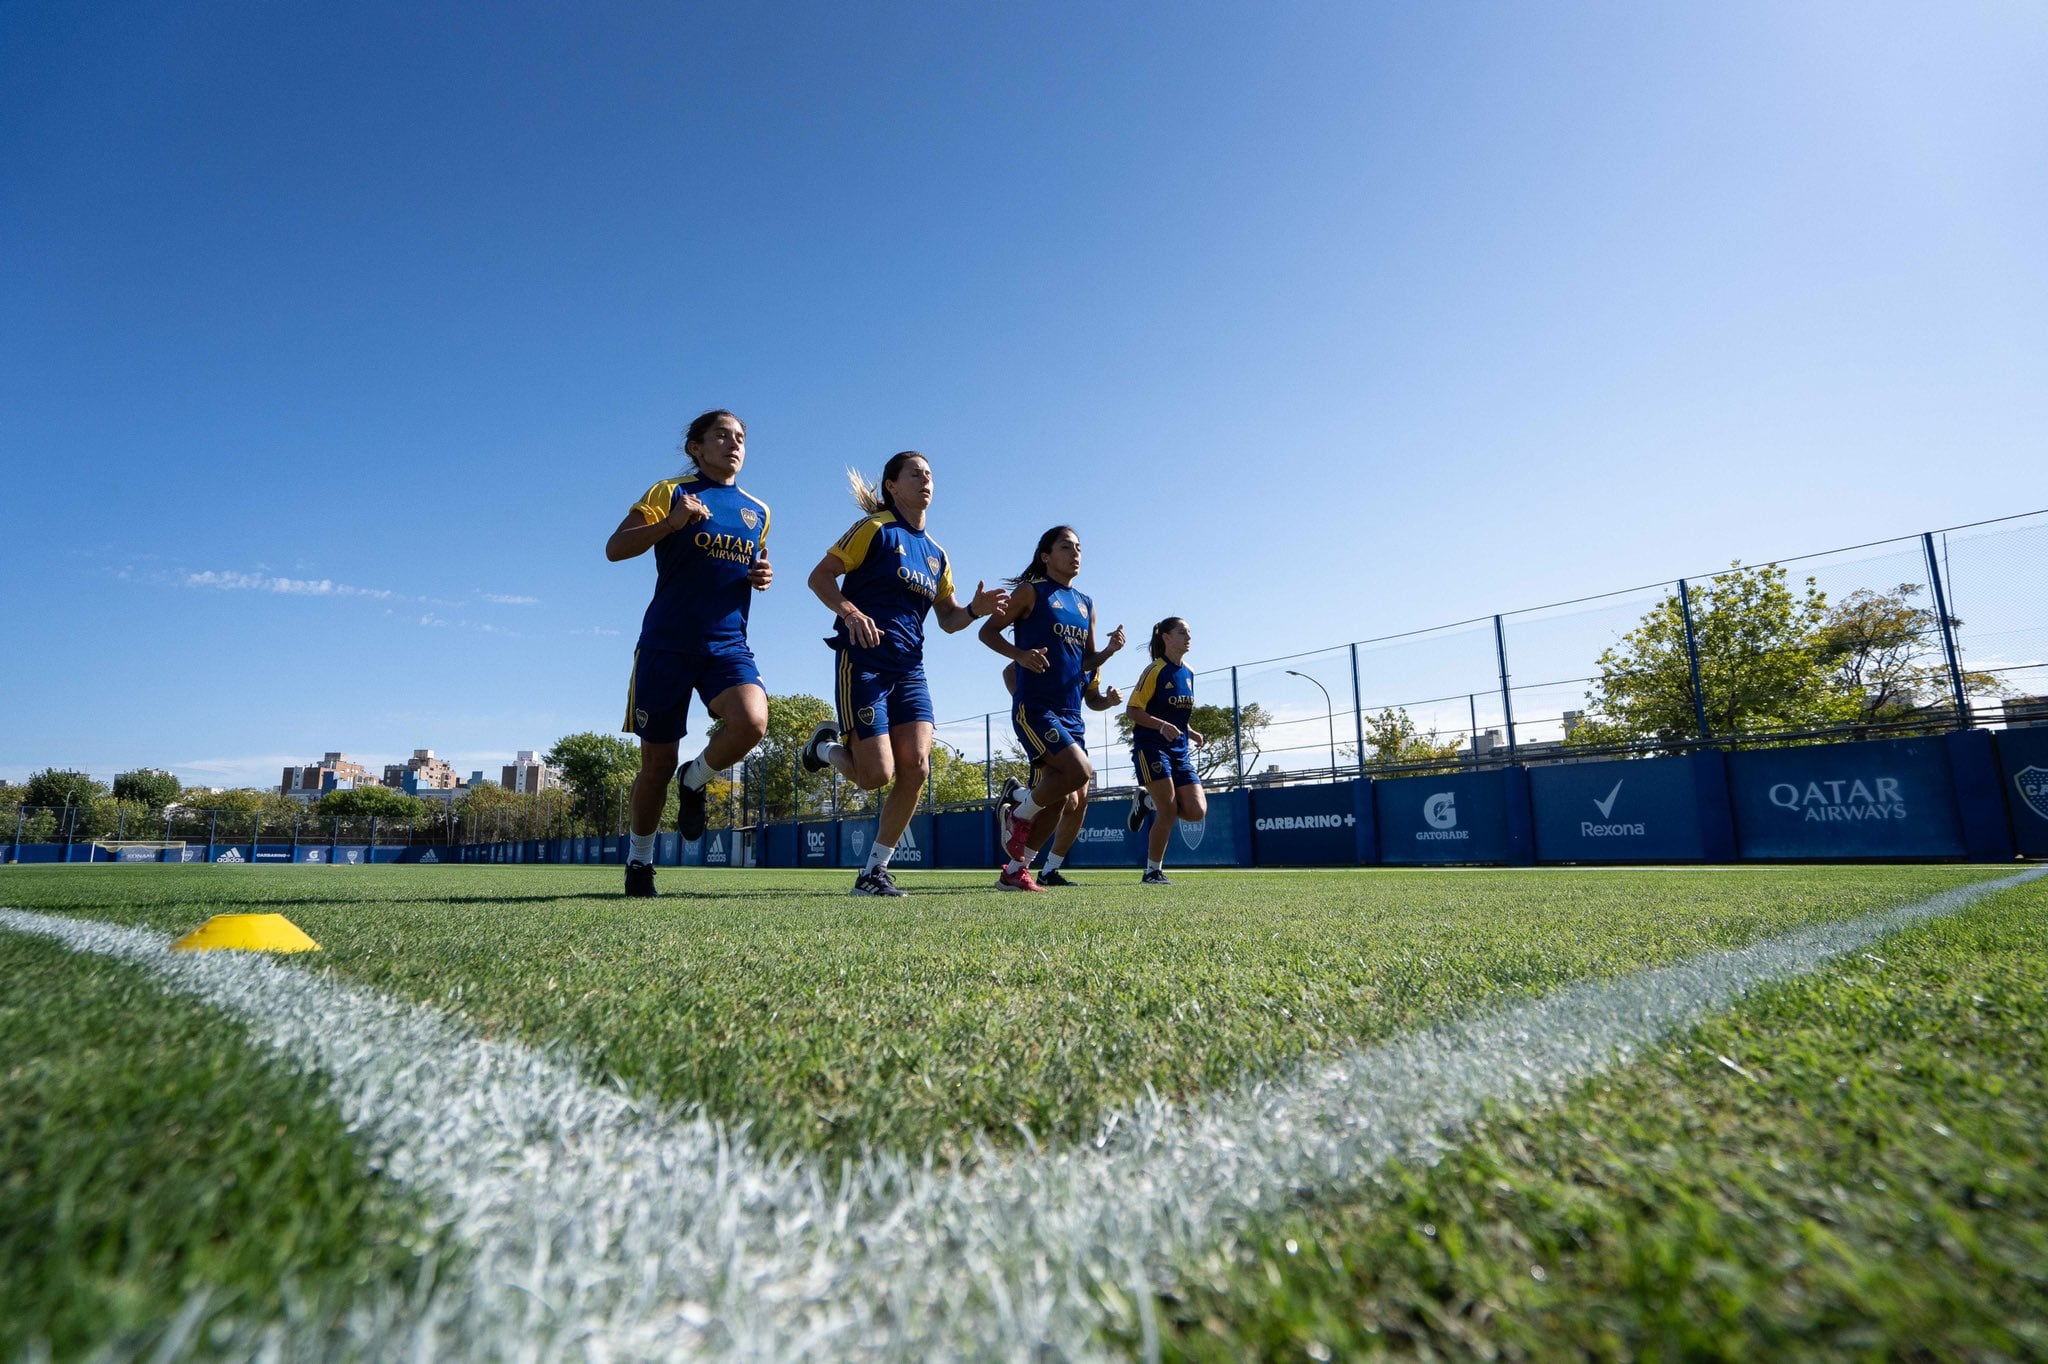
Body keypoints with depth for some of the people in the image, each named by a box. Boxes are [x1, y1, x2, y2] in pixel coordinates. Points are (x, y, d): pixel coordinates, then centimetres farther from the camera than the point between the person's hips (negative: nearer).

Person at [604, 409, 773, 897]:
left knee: (751, 722, -28)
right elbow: (614, 548, -4)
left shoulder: (758, 512, 14)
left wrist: (763, 576, 5)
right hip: (667, 645, -3)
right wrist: (672, 522, -19)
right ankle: (640, 859, 29)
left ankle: (695, 781, 5)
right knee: (657, 764, 4)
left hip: (728, 645, 3)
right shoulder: (670, 492, 2)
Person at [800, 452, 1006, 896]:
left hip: (909, 669, 6)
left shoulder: (936, 554, 17)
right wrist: (851, 612, -23)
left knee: (916, 767, -9)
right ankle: (827, 746, 24)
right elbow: (820, 576, -5)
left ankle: (874, 872, 4)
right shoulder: (876, 529, -1)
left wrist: (975, 609, -2)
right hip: (864, 663, -6)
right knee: (877, 775, -11)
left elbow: (948, 618, 19)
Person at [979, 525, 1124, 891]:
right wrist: (1020, 654, -20)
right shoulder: (1031, 591, -1)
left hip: (1070, 713, 7)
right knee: (1080, 771, -22)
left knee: (1057, 799, 5)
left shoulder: (1086, 605, 17)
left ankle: (1015, 871, 17)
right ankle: (1019, 814, 3)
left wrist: (1110, 649, 0)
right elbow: (987, 631, -3)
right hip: (1035, 707, -7)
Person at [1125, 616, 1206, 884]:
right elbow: (1132, 710, -11)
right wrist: (1162, 726, -24)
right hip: (1151, 747, -7)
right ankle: (1153, 871, 5)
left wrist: (1191, 732, 7)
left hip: (1179, 751, 7)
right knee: (1169, 810, -11)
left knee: (1197, 811, -6)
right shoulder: (1155, 670, -8)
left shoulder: (1188, 673, 13)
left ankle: (1148, 801, 19)